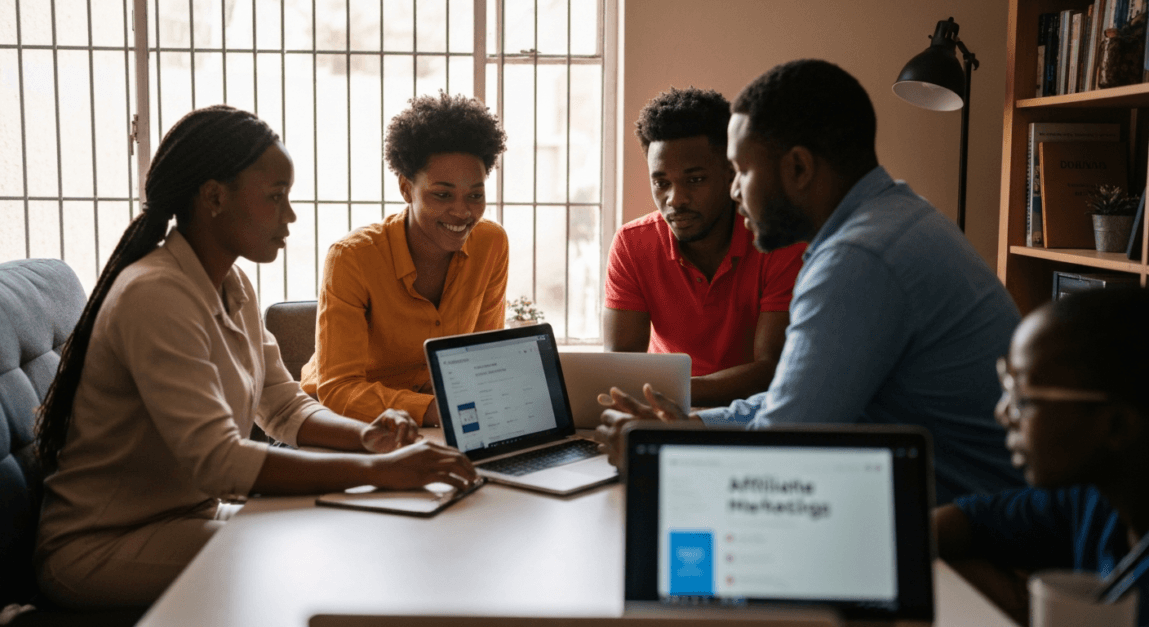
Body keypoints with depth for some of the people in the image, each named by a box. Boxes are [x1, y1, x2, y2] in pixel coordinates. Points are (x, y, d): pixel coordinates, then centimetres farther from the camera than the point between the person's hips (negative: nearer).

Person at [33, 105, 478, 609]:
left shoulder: (233, 288, 6)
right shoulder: (154, 297, -25)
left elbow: (285, 406, 9)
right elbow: (218, 462, -32)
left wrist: (363, 436, -12)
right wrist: (379, 469, -35)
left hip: (190, 515, 9)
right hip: (101, 547, -8)